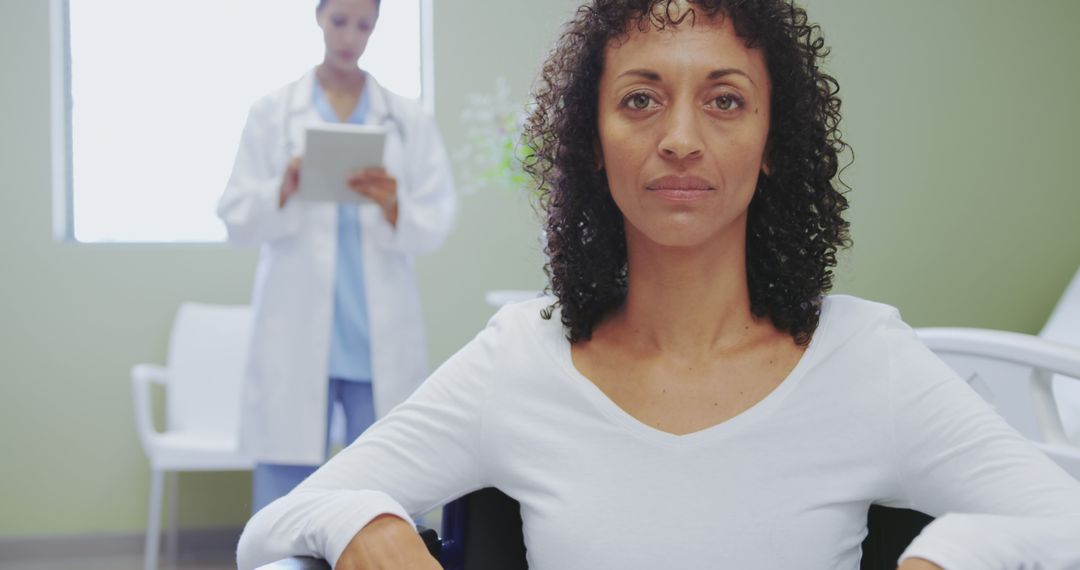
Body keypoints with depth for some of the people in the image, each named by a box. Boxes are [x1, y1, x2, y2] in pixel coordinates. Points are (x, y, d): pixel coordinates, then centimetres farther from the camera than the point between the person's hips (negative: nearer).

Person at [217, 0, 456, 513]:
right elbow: (236, 219, 1)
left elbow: (436, 225, 1)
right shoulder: (271, 114, 7)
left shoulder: (409, 121, 9)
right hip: (296, 336, -1)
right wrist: (284, 190, -19)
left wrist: (392, 205, -20)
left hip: (382, 338, 1)